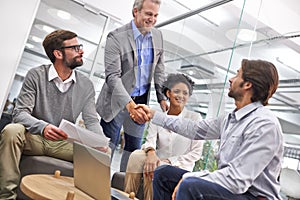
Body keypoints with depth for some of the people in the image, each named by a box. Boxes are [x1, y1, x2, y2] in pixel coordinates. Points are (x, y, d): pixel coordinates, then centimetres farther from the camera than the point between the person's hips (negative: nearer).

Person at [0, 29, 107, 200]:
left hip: (64, 143, 2)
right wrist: (43, 127, -34)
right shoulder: (36, 75, -6)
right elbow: (20, 113, -12)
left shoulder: (86, 85, 2)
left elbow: (92, 120, -2)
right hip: (34, 138, -1)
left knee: (102, 152, -22)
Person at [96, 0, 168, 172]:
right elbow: (112, 76, -23)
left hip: (141, 101, 5)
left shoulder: (158, 36, 1)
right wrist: (128, 103, -36)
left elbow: (159, 68, 10)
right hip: (118, 102, -5)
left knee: (134, 147, 15)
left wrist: (162, 97, 3)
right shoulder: (116, 38, -17)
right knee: (108, 146, 6)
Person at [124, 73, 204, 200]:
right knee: (137, 155, -27)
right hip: (158, 162, 3)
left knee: (154, 169, -32)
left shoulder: (194, 117, -1)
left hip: (180, 168, -2)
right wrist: (151, 152, -30)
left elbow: (196, 153, -3)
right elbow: (150, 140, -5)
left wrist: (170, 161, -14)